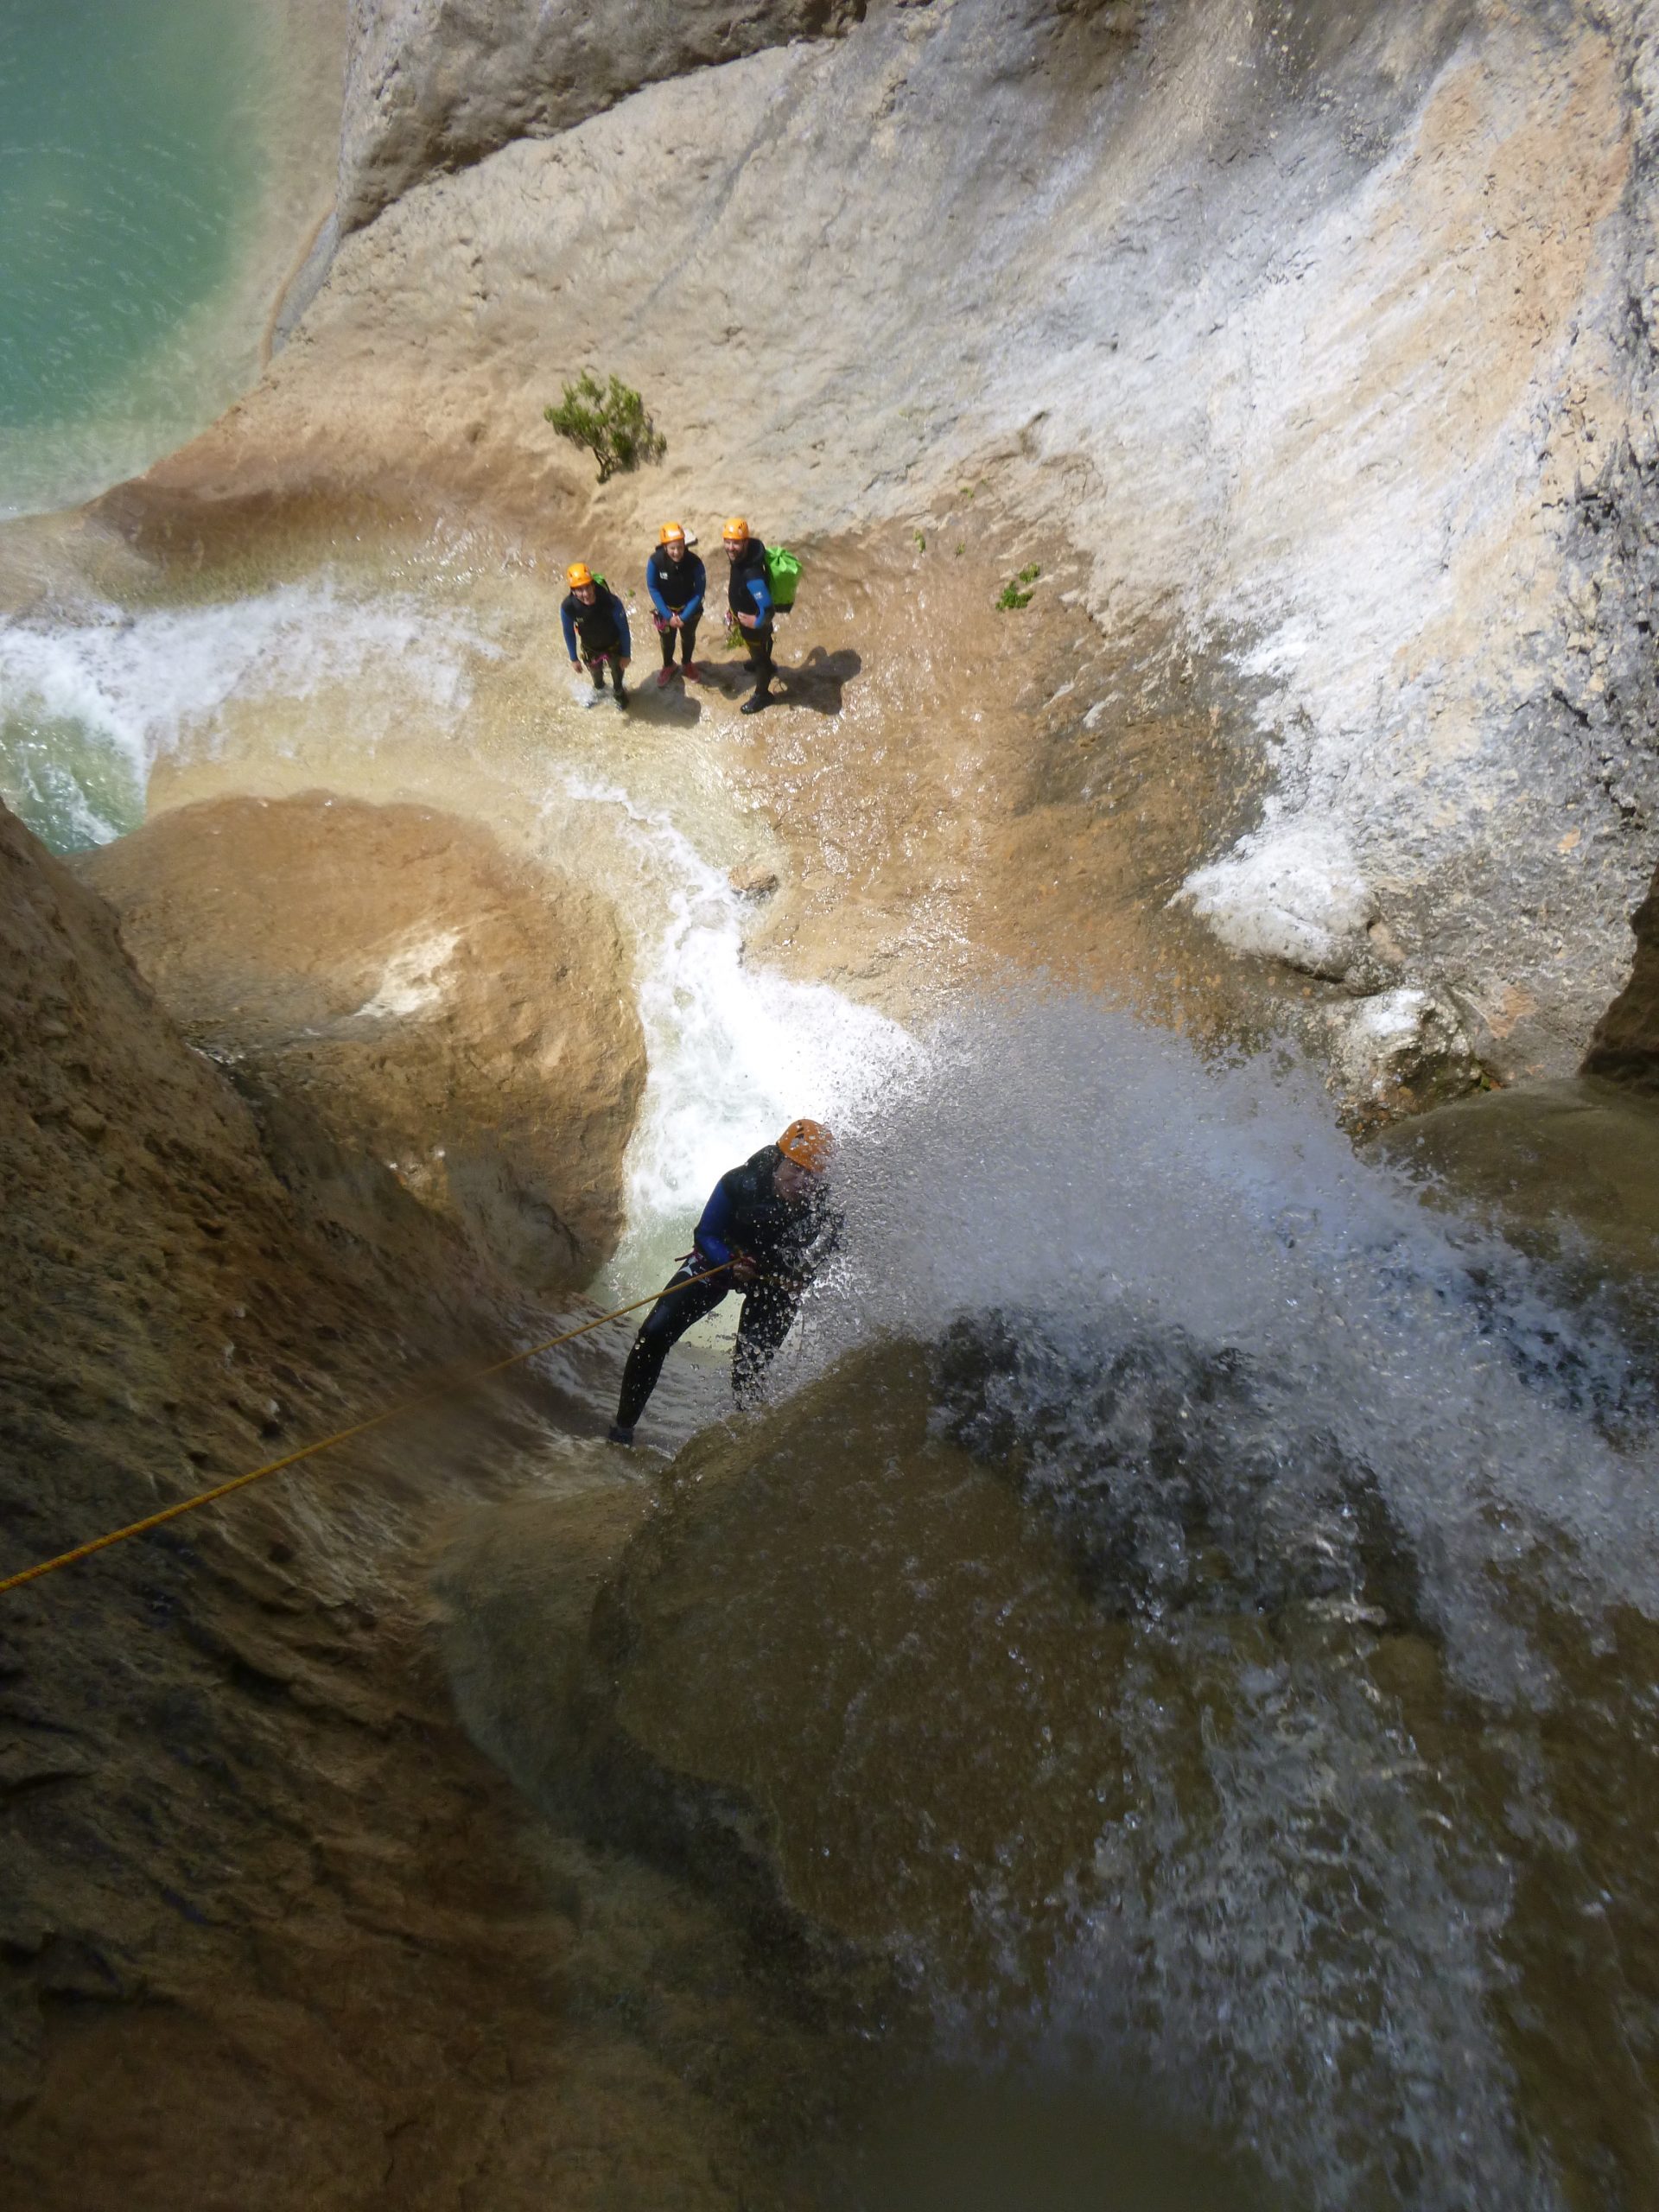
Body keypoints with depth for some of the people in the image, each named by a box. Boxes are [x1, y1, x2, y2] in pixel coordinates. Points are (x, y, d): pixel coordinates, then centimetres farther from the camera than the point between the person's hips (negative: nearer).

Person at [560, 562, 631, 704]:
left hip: (614, 646, -1)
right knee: (595, 671, 32)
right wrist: (573, 658, -2)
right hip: (591, 648, 1)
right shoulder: (568, 607, -35)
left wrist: (626, 654, -12)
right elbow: (569, 633, -14)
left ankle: (619, 691, 63)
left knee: (617, 670, 29)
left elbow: (623, 628, -23)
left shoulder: (611, 602, -40)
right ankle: (599, 687, 68)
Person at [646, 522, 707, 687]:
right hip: (666, 609, 0)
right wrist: (668, 615, -21)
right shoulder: (655, 561, -30)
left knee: (688, 638, 24)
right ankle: (668, 666, 50)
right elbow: (653, 589, -18)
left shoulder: (694, 562, -31)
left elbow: (699, 591, -21)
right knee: (667, 640, 21)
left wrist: (684, 616, -25)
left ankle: (687, 664, 52)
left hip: (688, 609, 0)